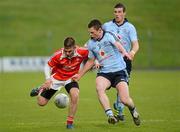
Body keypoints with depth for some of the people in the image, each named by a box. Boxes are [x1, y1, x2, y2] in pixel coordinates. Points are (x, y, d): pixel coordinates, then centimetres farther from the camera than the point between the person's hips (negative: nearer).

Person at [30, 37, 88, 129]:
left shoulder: (81, 52, -25)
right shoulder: (58, 55, -29)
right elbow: (48, 66, -14)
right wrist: (48, 79, -29)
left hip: (70, 78, 1)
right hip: (56, 78, -1)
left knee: (75, 95, -30)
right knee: (41, 102, 1)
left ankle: (70, 122, -13)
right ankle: (41, 90, 40)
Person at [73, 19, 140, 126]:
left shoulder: (109, 36, -8)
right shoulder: (91, 44, 9)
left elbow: (117, 44, -29)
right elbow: (91, 61, 22)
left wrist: (124, 52, -51)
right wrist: (79, 75, 24)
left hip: (119, 70, -4)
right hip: (104, 73, 4)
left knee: (125, 100, -13)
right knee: (99, 88, -31)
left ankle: (133, 111, 24)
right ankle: (110, 115, -36)